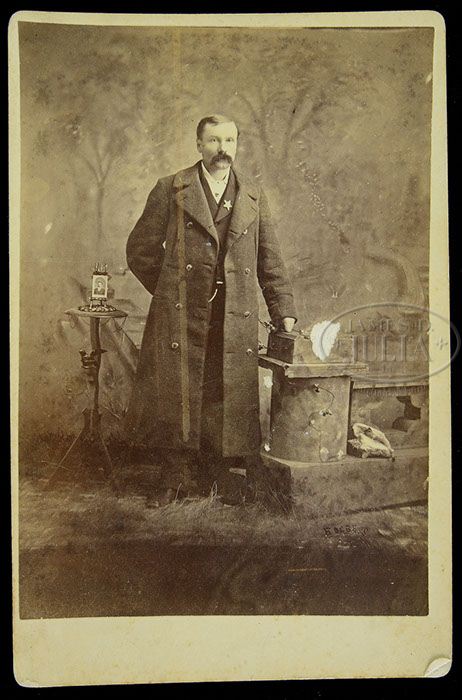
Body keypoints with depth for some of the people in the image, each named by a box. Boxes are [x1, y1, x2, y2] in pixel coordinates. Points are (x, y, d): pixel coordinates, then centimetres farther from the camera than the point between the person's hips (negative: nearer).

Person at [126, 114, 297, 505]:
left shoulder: (253, 195, 13)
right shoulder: (171, 190, 5)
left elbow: (270, 260, 14)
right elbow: (140, 251, 7)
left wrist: (284, 312, 9)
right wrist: (172, 293, 7)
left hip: (235, 320, 2)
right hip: (180, 318, -1)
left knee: (227, 399, 4)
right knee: (176, 396, 2)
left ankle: (217, 483, 19)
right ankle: (176, 479, 19)